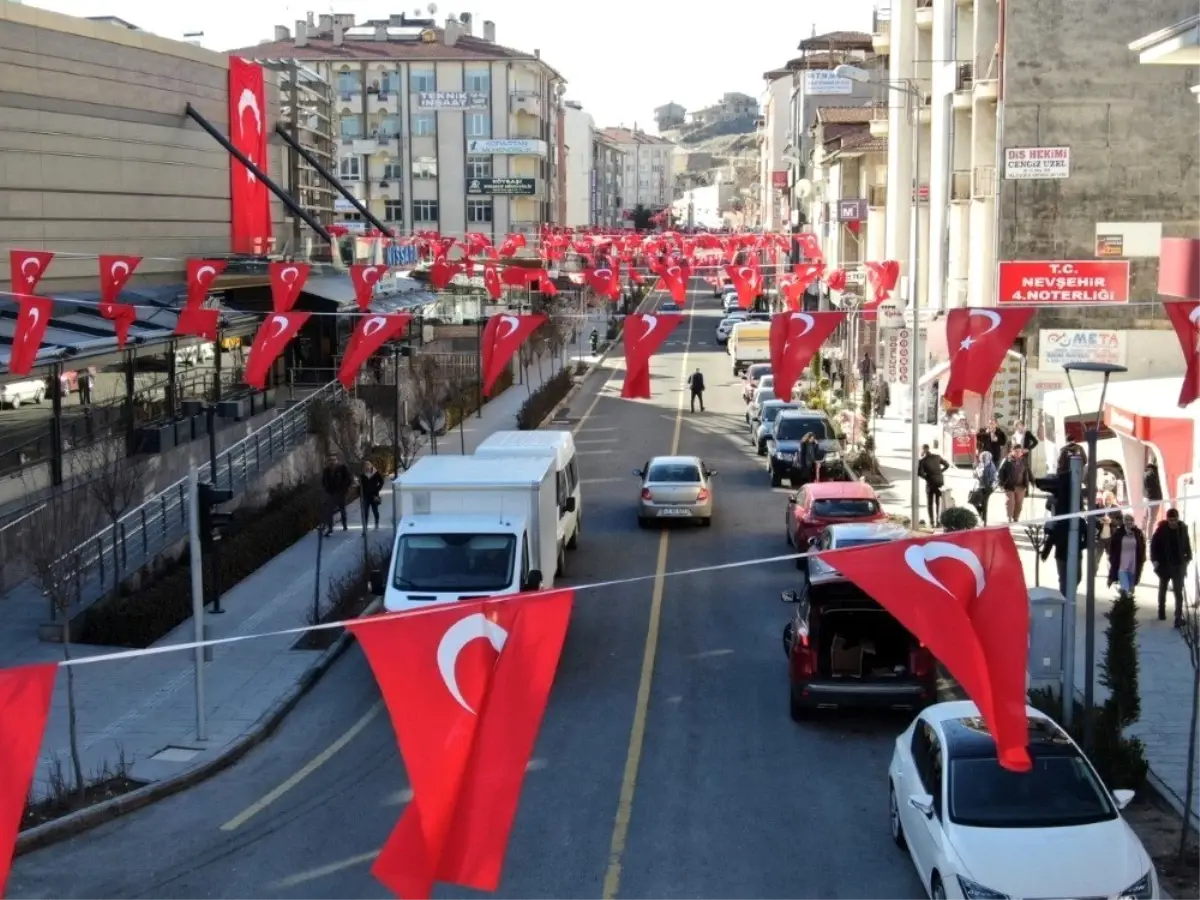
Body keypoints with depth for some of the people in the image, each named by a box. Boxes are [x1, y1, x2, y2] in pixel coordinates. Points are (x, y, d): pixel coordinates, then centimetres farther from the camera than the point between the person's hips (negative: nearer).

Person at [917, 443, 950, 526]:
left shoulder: (922, 460, -10)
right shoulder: (937, 457, 4)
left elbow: (919, 473, -18)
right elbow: (947, 465, 13)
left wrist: (926, 477, -1)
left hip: (931, 483, -4)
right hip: (940, 482, 4)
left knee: (930, 504, 8)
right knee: (939, 502, 13)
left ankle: (932, 522, 2)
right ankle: (939, 521, 8)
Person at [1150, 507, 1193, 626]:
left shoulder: (1182, 528, -6)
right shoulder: (1161, 529, -13)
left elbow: (1187, 544, 7)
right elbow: (1153, 544, -7)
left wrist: (1188, 558, 4)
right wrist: (1154, 560, -13)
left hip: (1179, 565, 0)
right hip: (1164, 565, 0)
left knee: (1178, 592, -6)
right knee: (1163, 589, 19)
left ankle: (1178, 617, -7)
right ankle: (1161, 612, 37)